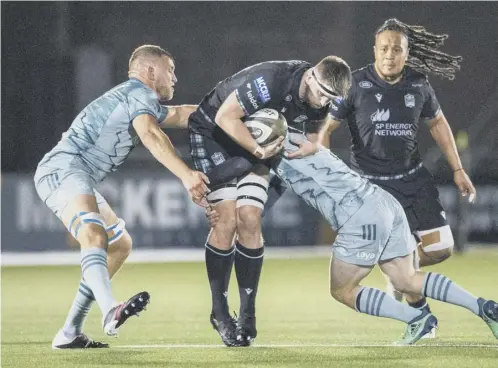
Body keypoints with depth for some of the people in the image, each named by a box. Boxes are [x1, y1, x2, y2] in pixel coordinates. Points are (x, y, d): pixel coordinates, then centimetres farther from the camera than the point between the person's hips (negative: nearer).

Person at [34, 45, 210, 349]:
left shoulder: (144, 102, 28)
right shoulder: (141, 93, -5)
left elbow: (179, 114, 46)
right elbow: (150, 135, -24)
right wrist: (186, 175, -34)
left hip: (76, 178, 11)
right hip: (64, 170, -11)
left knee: (120, 246, 17)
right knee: (95, 237, -33)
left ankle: (70, 333, 14)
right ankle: (111, 313, -59)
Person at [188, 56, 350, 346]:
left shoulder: (321, 102, -12)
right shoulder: (270, 80, -35)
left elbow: (314, 130, 11)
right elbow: (225, 117, -31)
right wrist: (259, 151, -33)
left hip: (257, 143, 5)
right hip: (213, 133, -5)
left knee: (250, 221, -9)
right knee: (227, 220, -14)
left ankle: (248, 315, -1)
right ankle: (219, 311, -1)